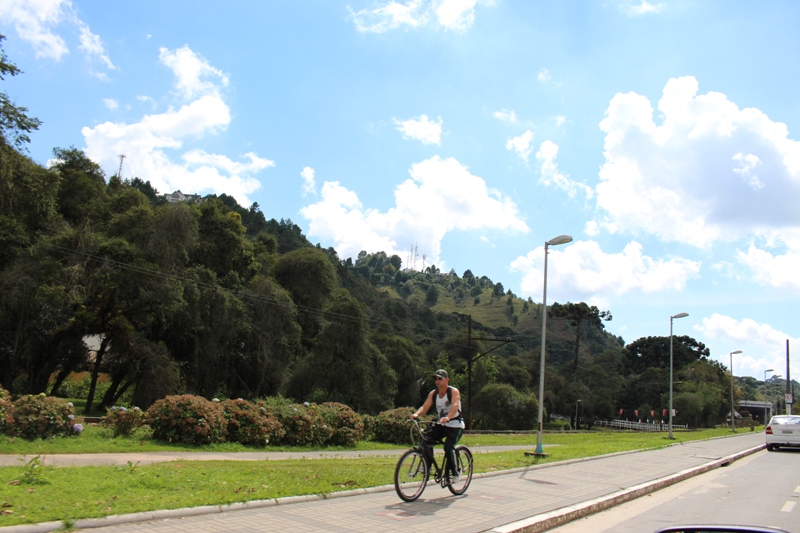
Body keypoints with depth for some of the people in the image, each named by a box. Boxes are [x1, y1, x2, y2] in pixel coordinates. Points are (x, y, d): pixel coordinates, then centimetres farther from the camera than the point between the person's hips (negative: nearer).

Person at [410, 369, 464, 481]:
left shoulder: (454, 391, -13)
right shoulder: (433, 394, 2)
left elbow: (455, 405, -31)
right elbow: (425, 407, -8)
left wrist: (447, 417, -50)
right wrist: (416, 414, -31)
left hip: (455, 425, -5)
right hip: (440, 424, 5)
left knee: (448, 447, -24)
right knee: (425, 438, -19)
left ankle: (454, 472, -1)